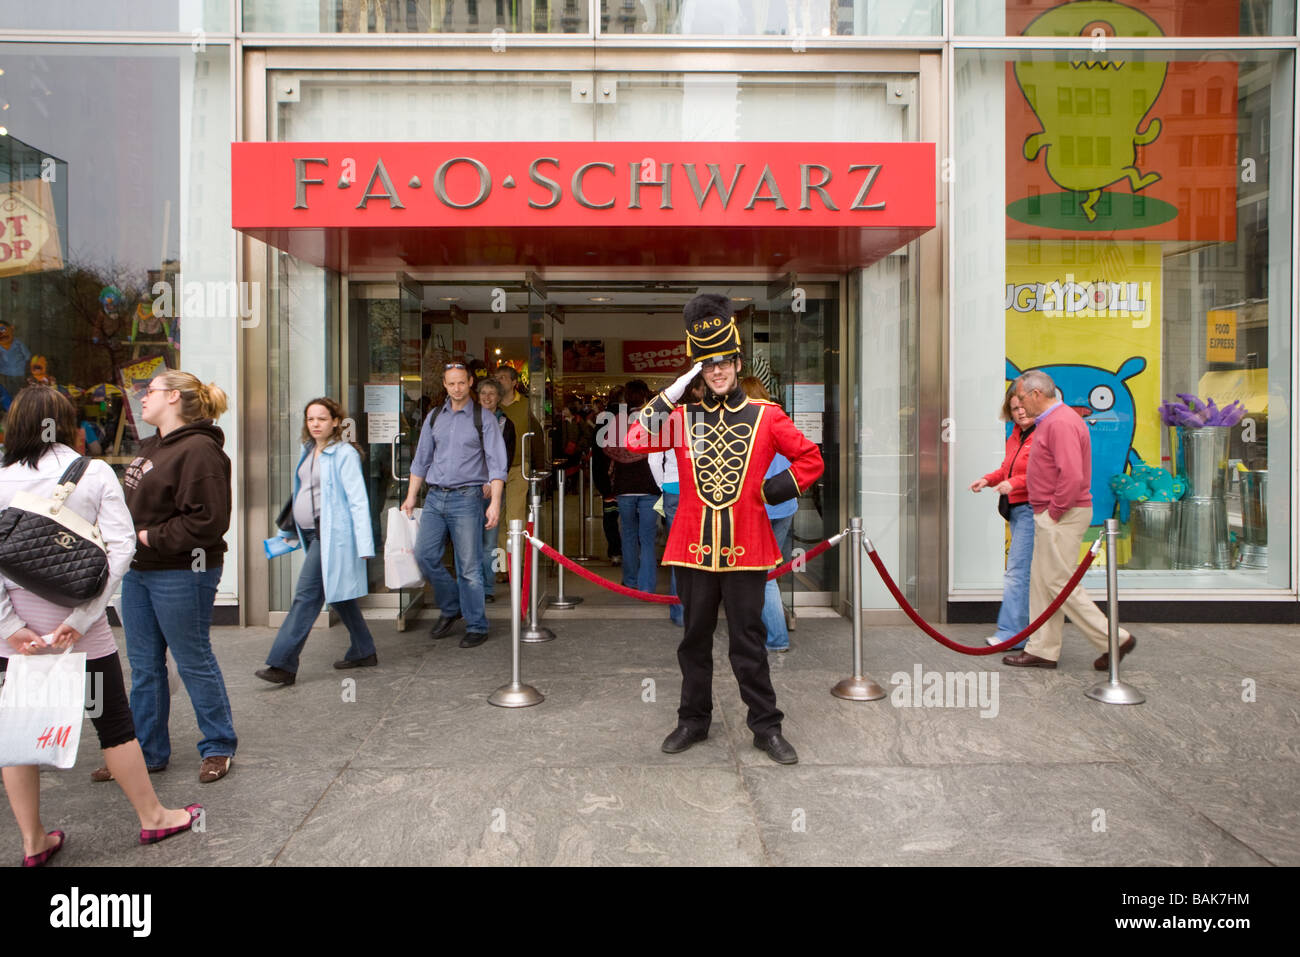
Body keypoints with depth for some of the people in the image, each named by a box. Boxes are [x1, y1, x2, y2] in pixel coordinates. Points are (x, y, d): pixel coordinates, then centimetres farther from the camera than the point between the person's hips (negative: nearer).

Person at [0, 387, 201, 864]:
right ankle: (152, 817, 24)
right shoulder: (95, 474, -5)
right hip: (80, 628, -1)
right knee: (113, 723, 12)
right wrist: (81, 618, -13)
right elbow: (120, 548, -14)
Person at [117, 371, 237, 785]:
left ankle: (218, 747, 20)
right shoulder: (150, 447, 13)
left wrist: (151, 537, -17)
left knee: (194, 662, 3)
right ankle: (147, 751, 29)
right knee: (144, 666, 16)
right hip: (138, 571, 9)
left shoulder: (198, 450, -18)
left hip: (181, 575, -9)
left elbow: (208, 521, -24)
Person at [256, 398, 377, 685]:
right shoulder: (308, 451, 14)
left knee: (307, 596, -8)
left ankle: (283, 664, -3)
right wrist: (289, 530, 23)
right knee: (337, 595, 15)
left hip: (331, 534, -9)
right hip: (311, 533, 9)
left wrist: (364, 544, -18)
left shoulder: (344, 454, -11)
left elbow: (358, 500, -14)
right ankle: (363, 652, 26)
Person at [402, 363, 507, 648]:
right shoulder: (434, 416, 12)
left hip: (466, 498, -5)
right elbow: (422, 458, 18)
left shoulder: (484, 419, -1)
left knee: (469, 566, -2)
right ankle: (450, 607, 23)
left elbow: (496, 463, -6)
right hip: (434, 497, 5)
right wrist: (412, 496, 14)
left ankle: (476, 627, 10)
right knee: (424, 555, 0)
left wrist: (495, 502, -15)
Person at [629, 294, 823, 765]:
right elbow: (636, 441, -10)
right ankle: (693, 721, 29)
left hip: (745, 548, -2)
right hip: (693, 547, 2)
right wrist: (672, 393, -12)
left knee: (749, 642, 6)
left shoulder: (766, 416, 0)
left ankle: (766, 727, 20)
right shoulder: (683, 416, 4)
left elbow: (811, 460, 6)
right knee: (695, 639, 13)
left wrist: (772, 490, -5)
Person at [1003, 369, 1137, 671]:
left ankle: (1113, 639, 4)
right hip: (1051, 516, 11)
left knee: (1060, 584, -6)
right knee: (1041, 582, 12)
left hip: (1062, 517, -11)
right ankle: (1042, 650, 19)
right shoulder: (1049, 421, 16)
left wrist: (1054, 511, -18)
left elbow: (1072, 476, -26)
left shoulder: (1061, 422, -18)